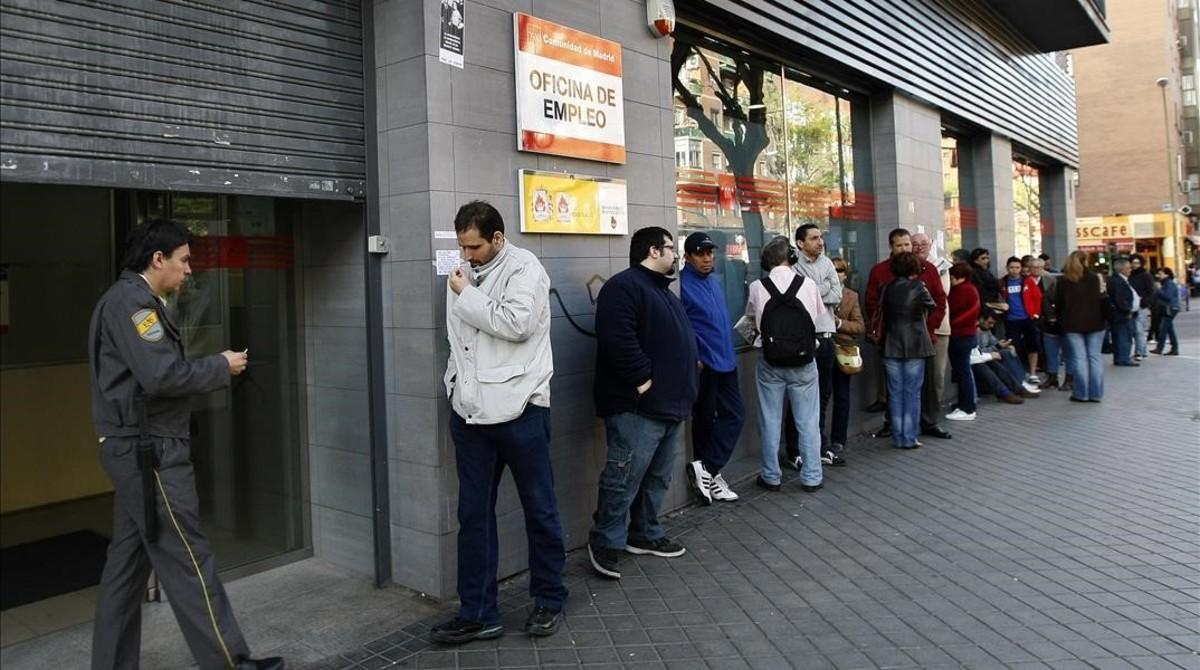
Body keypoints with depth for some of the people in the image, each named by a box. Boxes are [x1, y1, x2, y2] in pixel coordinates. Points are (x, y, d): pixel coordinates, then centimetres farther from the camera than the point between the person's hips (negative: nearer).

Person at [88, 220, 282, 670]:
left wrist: (213, 370, 4)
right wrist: (221, 366, -12)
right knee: (187, 559, -6)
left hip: (136, 450, 10)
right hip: (149, 451, -10)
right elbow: (162, 375, -24)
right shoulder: (131, 300, -14)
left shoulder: (135, 300, 18)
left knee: (128, 561, 14)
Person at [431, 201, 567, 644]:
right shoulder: (462, 274, 13)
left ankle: (549, 601, 25)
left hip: (518, 408, -5)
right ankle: (478, 613, 19)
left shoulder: (525, 268, -5)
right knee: (473, 515, 8)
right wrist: (456, 387, 14)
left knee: (539, 508, 7)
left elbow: (515, 324, -21)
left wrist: (466, 295, -10)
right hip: (469, 410, 6)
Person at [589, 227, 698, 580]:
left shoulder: (662, 290, 22)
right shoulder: (624, 286, -12)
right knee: (625, 475, -7)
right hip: (637, 405, -10)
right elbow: (618, 338, -25)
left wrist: (693, 364, 15)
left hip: (669, 403, 11)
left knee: (657, 476, 16)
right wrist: (642, 378, -22)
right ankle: (605, 541, 7)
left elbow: (680, 338, 29)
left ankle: (645, 534, 29)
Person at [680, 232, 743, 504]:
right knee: (705, 420, 3)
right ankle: (709, 472, 16)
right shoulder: (682, 284, -14)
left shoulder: (715, 281, 13)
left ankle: (706, 469, 12)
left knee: (734, 415, 7)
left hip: (725, 361, 8)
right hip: (702, 364, -8)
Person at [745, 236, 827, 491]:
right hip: (804, 362, 0)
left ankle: (771, 477, 17)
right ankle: (811, 477, 15)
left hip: (770, 363, 0)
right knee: (808, 421, 9)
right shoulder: (809, 285, -5)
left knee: (770, 421, 9)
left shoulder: (757, 288, -7)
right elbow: (819, 316, 10)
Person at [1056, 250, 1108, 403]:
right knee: (1094, 357, 6)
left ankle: (1081, 393, 2)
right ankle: (1096, 394, 6)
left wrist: (1061, 319, 14)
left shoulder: (1062, 281, -2)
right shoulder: (1095, 278, 0)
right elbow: (1104, 300, -2)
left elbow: (1058, 304, 1)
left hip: (1073, 324, -1)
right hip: (1094, 323, 1)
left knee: (1079, 358, 2)